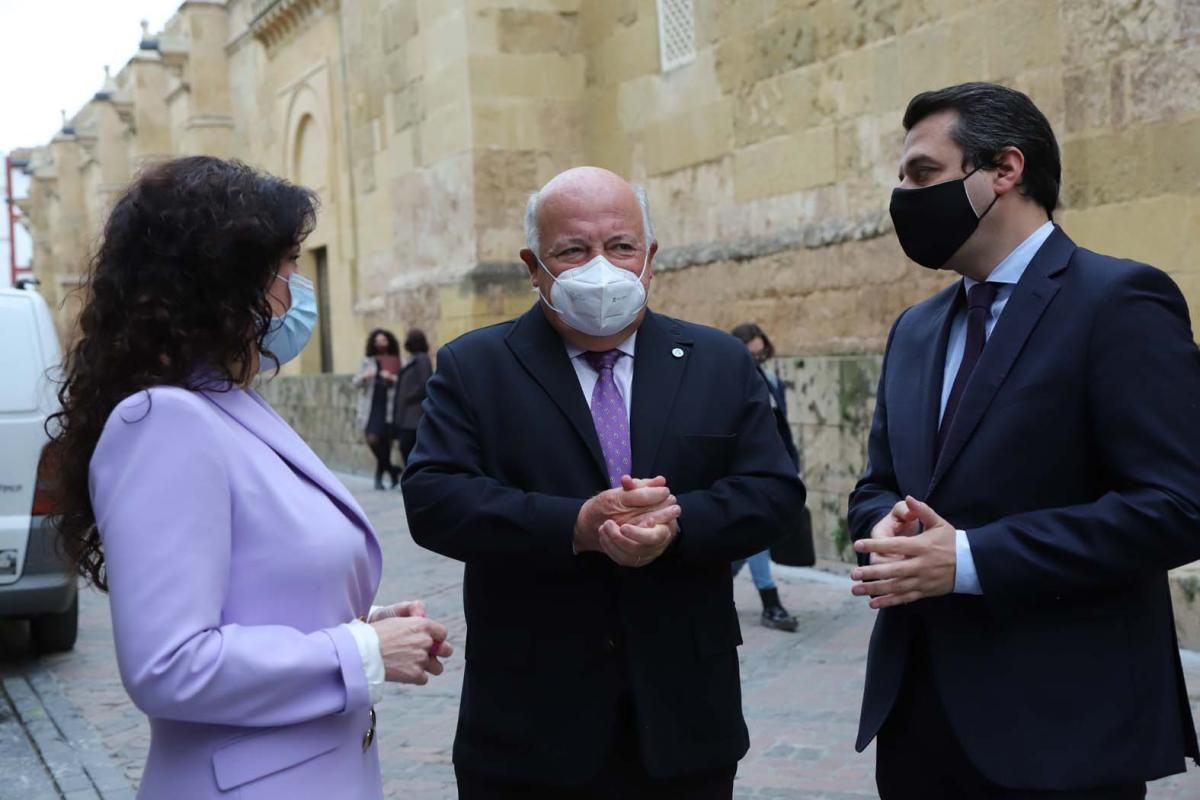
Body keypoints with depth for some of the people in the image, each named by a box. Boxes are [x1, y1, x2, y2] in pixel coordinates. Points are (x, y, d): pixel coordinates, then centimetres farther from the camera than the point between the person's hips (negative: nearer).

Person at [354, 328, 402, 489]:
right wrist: (364, 377, -12)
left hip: (389, 407, -1)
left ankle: (379, 477, 14)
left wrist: (392, 379, -18)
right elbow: (356, 382, 9)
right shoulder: (368, 362, 12)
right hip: (371, 407, 1)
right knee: (373, 439, -11)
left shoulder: (396, 362, 6)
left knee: (385, 442, 0)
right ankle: (392, 471, 7)